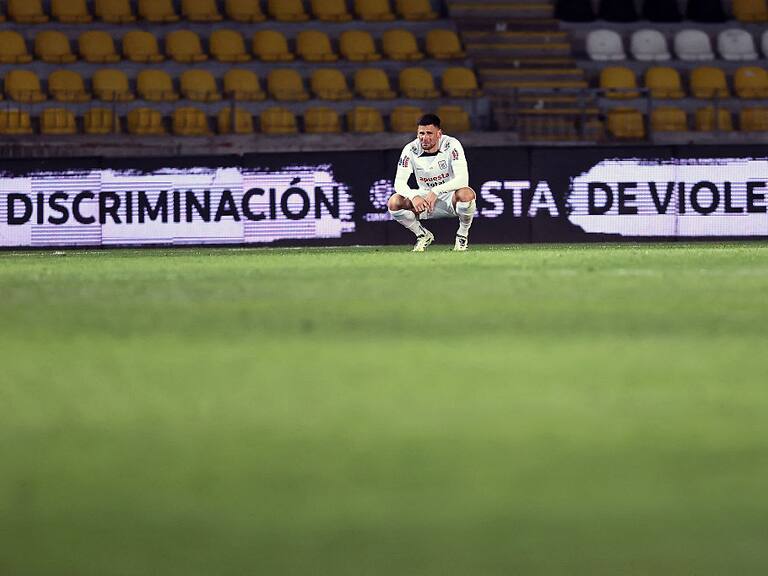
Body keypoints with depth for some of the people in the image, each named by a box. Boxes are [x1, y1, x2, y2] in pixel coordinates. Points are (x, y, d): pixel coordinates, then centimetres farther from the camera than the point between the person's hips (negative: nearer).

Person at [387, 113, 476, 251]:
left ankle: (462, 234, -6)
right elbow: (399, 182, -18)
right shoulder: (410, 150, -12)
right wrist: (414, 196, -39)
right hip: (424, 197, 3)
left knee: (466, 194, -37)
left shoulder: (452, 145, -20)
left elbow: (462, 179, -30)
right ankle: (422, 235, 5)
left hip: (450, 197, -3)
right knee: (394, 202, -22)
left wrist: (436, 191, -42)